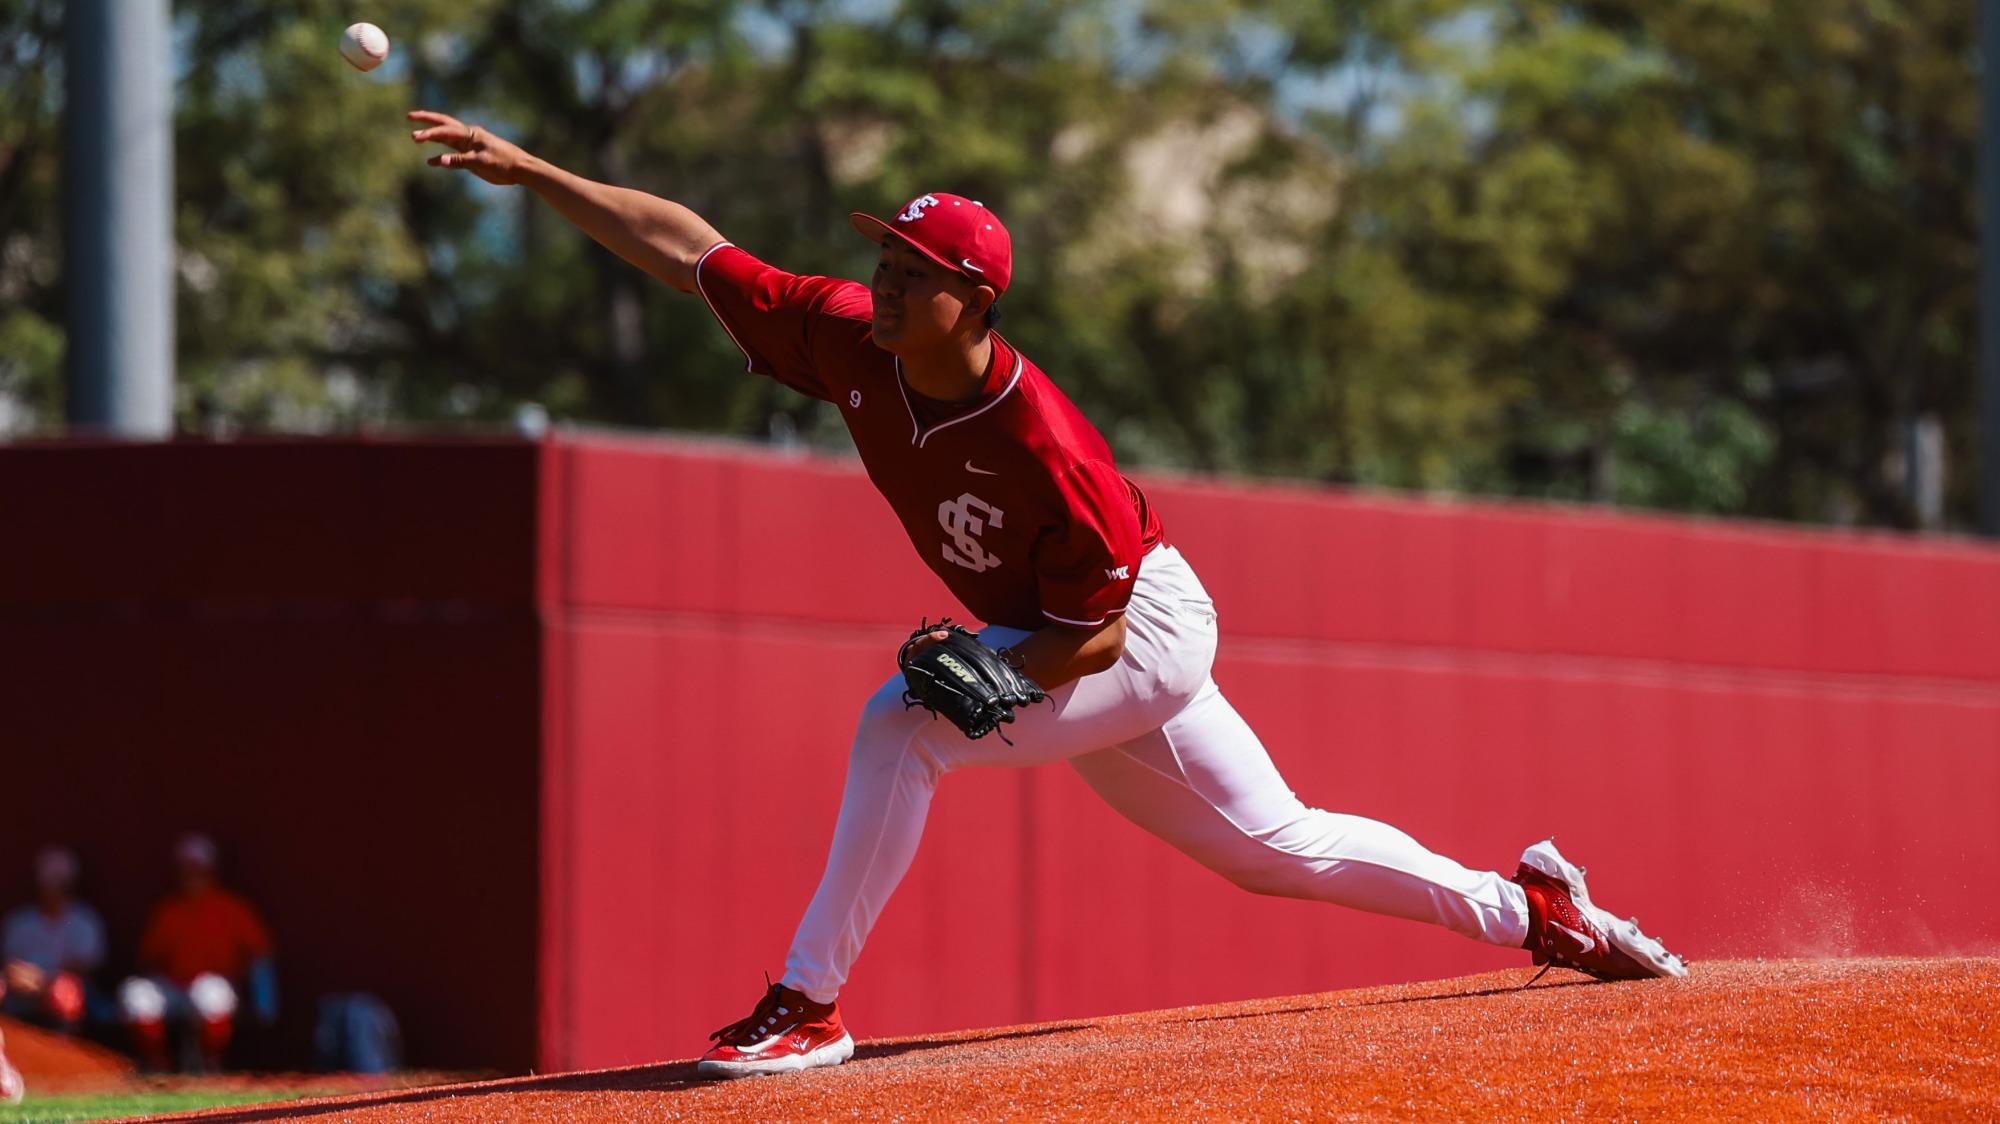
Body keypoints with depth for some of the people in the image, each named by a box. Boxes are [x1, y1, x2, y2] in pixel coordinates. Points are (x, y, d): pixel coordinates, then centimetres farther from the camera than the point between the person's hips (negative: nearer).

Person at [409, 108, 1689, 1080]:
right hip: (1058, 643, 8)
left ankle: (810, 1005, -18)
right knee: (1279, 847, 16)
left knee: (902, 723, -25)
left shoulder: (1042, 444, -33)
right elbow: (684, 243, -13)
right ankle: (1529, 906, 30)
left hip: (1144, 636, -8)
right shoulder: (850, 341, -16)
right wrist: (527, 169, -18)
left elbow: (1091, 636, -24)